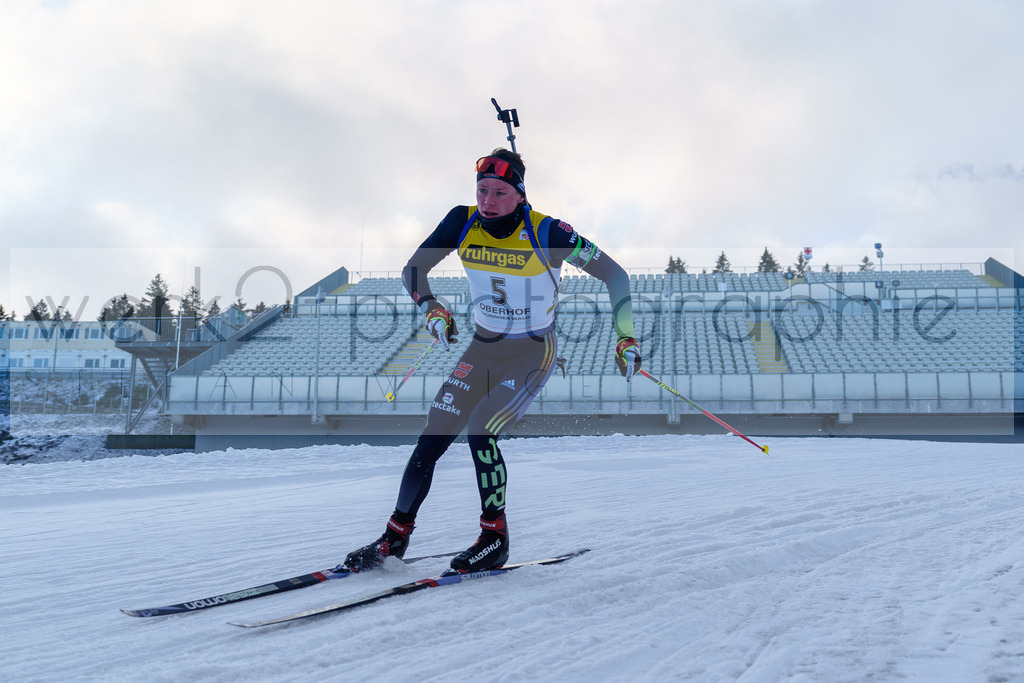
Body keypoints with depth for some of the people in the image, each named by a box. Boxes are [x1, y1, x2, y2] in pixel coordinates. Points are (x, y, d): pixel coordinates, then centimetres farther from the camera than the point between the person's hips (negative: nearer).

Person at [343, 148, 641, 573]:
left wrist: (625, 338, -20)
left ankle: (495, 537, -5)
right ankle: (396, 536, 12)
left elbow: (614, 274, -16)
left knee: (480, 431, -23)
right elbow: (413, 269, 0)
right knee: (431, 441, -3)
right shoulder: (463, 222, -10)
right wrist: (432, 309, -18)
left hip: (532, 353, -4)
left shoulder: (546, 233, -22)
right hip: (482, 348, 4)